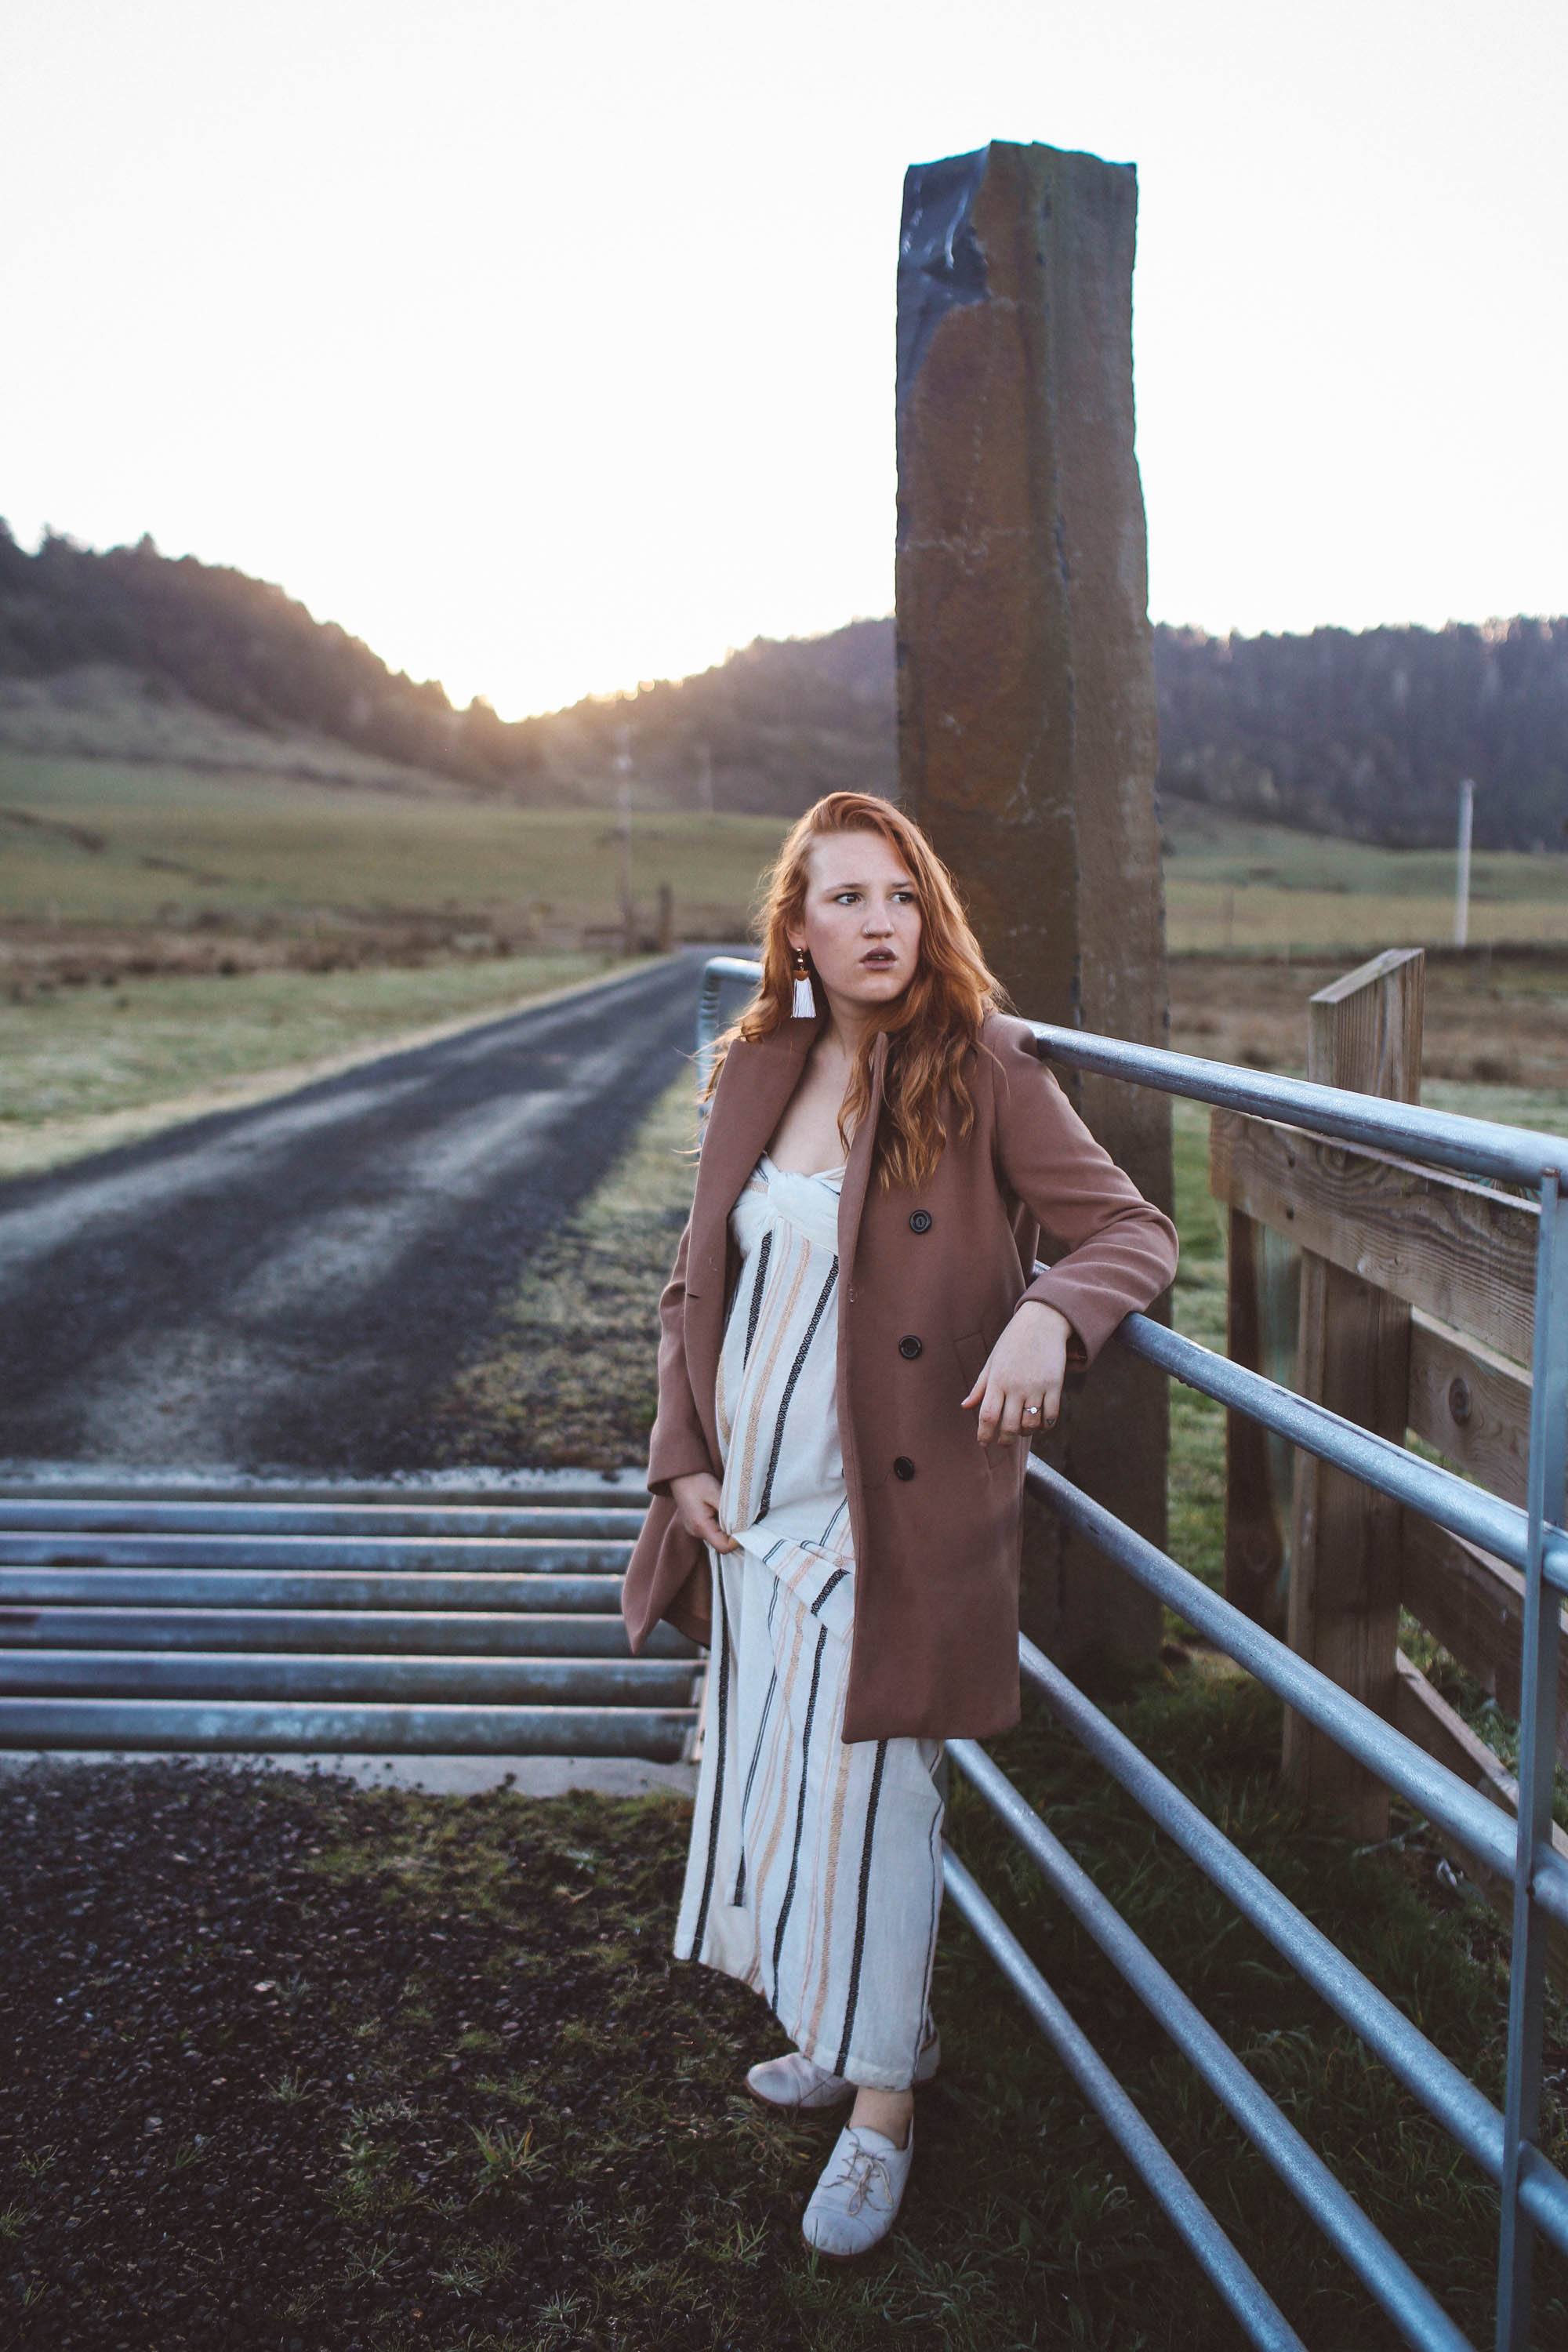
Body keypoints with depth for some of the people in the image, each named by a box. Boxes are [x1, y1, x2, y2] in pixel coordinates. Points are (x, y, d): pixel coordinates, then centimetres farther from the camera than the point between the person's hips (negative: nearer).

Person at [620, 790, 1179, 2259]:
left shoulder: (983, 1069, -10)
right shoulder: (756, 1076, 5)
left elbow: (1134, 1229, -12)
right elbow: (697, 1289, 12)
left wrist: (1048, 1312, -32)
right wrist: (686, 1461, 4)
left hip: (890, 1524, -6)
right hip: (753, 1516, 6)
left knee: (868, 1799, 2)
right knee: (770, 1783, 17)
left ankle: (883, 2104, 23)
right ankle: (852, 2031, 40)